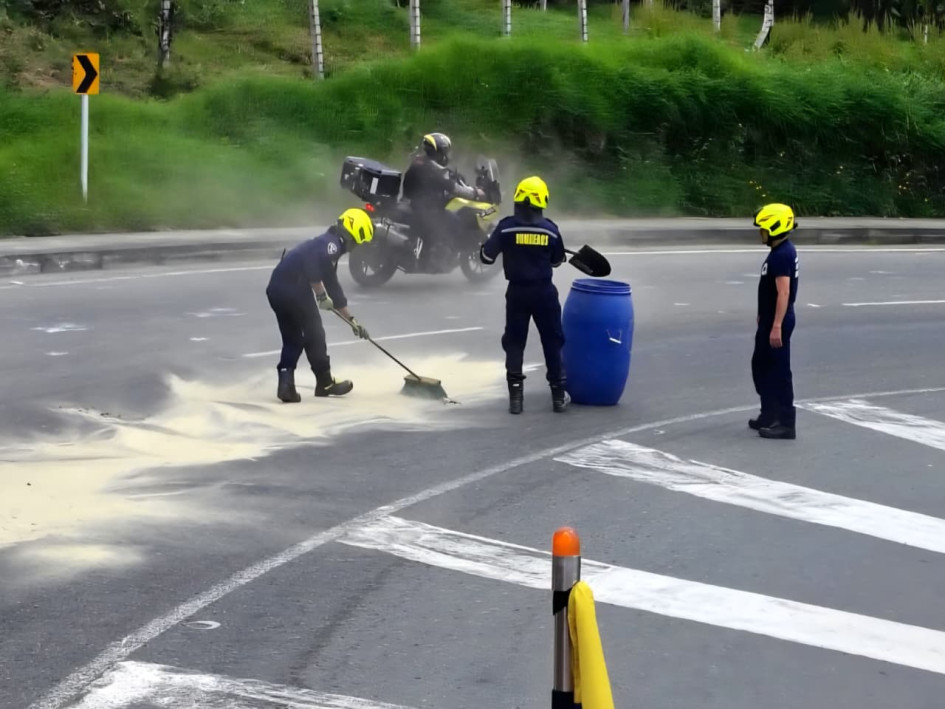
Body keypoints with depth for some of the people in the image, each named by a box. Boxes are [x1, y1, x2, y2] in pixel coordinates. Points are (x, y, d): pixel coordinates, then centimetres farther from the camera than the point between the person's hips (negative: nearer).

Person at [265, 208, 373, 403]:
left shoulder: (326, 244, 28)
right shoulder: (332, 244, -2)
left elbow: (333, 288, 33)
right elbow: (312, 262, -23)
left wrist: (351, 320, 35)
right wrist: (321, 295, -18)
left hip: (276, 288, 9)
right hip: (295, 289, -9)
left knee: (292, 339, 17)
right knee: (314, 335, 8)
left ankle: (286, 385, 6)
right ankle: (325, 383, 20)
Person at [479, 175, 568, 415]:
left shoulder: (506, 227, -11)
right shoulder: (550, 229, -7)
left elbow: (486, 257, -6)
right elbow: (557, 261, 6)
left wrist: (483, 246, 15)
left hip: (517, 292, 0)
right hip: (544, 292, 0)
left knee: (514, 343, 9)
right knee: (552, 342, 12)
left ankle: (515, 396, 5)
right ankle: (558, 395, 16)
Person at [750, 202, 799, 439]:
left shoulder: (782, 255, -21)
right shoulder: (781, 251, 12)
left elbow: (784, 293, -26)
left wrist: (776, 326, -28)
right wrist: (764, 316, 29)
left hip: (777, 322, -11)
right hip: (770, 320, 11)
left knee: (779, 371, -5)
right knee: (761, 366, 19)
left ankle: (786, 424, -1)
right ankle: (769, 415, 29)